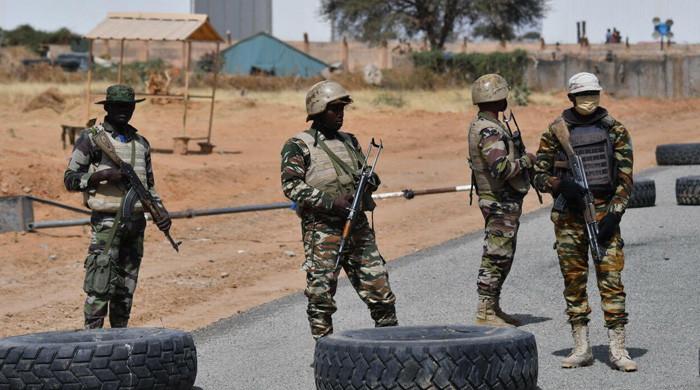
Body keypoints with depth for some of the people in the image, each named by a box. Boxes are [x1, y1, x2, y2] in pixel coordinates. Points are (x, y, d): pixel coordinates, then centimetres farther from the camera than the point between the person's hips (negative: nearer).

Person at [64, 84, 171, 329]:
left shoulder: (141, 143, 17)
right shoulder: (91, 139, 0)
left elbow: (149, 184, 23)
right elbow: (70, 179, -2)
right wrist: (100, 176, -17)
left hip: (136, 222, 5)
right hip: (107, 222, -5)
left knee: (126, 288, 8)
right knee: (100, 285, -11)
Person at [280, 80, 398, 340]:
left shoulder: (349, 141, 18)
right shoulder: (298, 146, -1)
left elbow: (372, 178, 21)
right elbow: (291, 185, -11)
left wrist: (368, 180, -4)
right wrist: (331, 203, -19)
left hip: (358, 227, 5)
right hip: (322, 230, -5)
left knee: (379, 290, 3)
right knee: (321, 296, -2)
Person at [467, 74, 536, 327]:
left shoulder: (480, 125, 13)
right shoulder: (489, 131, -21)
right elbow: (501, 169, -30)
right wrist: (525, 160, -15)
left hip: (502, 202, 11)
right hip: (501, 203, -11)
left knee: (501, 257, 16)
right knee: (496, 258, -6)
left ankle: (493, 308, 23)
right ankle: (485, 313, -2)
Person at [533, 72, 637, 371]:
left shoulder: (615, 131, 3)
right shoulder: (556, 132, 3)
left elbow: (625, 178, 2)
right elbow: (539, 176, 5)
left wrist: (614, 214, -9)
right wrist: (560, 184, -16)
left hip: (604, 211, -1)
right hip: (569, 214, 1)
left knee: (611, 278, -6)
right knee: (573, 280, 4)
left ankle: (618, 350, -3)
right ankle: (581, 348, 12)